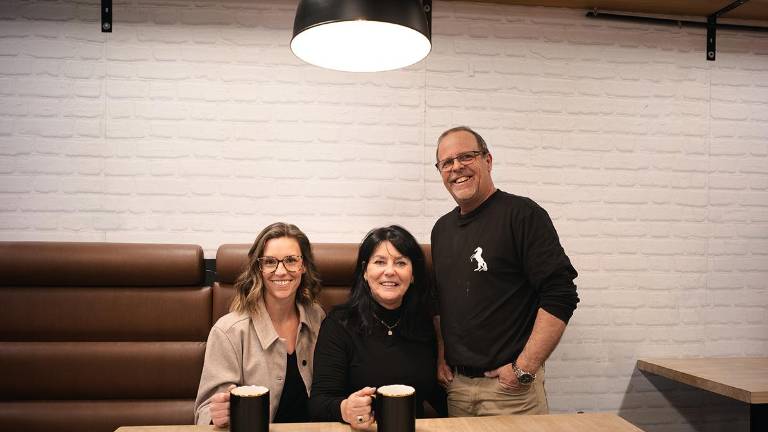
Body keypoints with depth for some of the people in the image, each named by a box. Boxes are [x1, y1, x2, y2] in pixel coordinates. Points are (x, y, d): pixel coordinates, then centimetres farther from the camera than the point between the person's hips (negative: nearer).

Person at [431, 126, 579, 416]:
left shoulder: (522, 214, -11)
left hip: (510, 385, -6)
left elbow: (561, 296, -17)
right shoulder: (442, 229, 10)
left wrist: (525, 368, -19)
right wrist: (441, 357, 7)